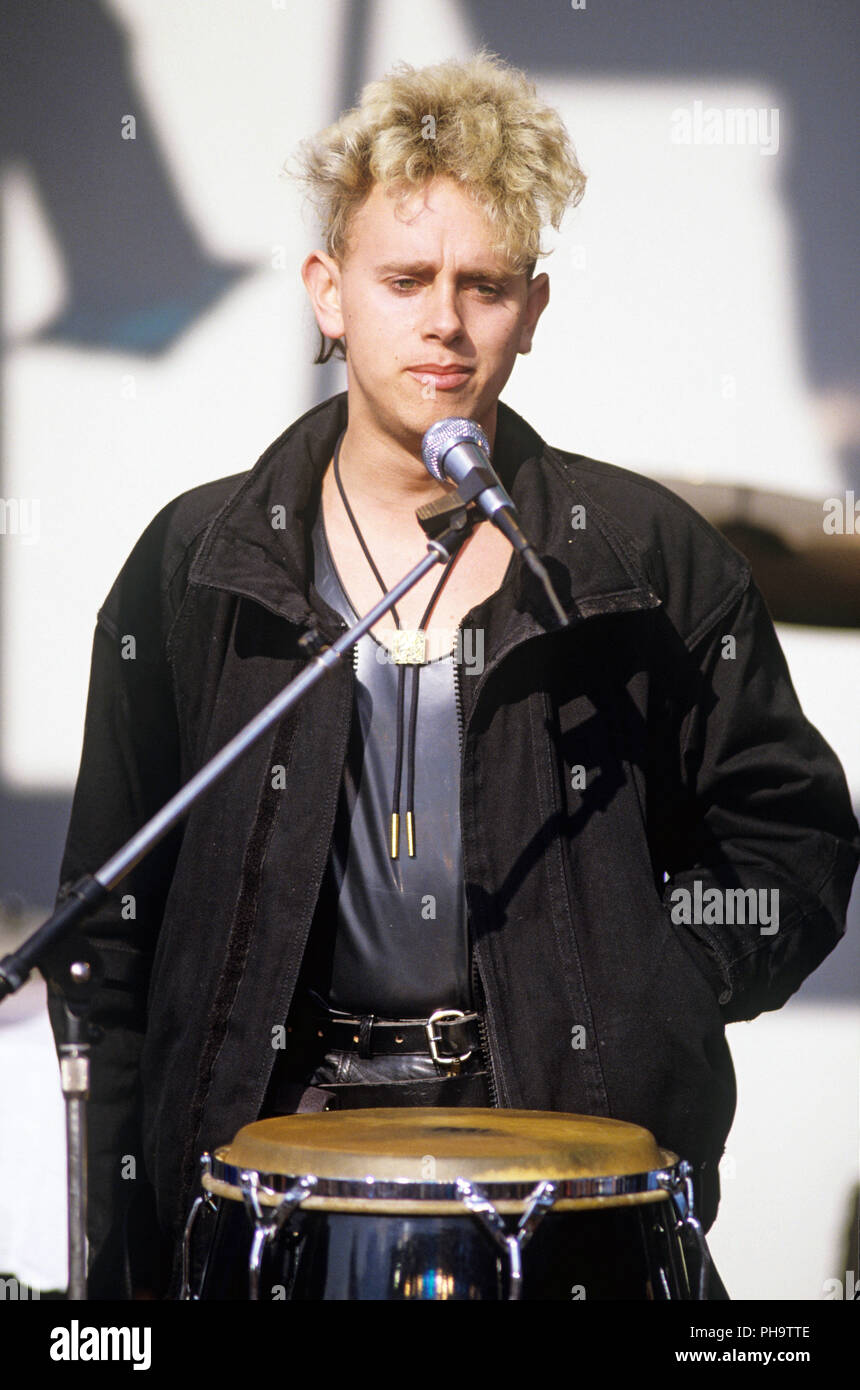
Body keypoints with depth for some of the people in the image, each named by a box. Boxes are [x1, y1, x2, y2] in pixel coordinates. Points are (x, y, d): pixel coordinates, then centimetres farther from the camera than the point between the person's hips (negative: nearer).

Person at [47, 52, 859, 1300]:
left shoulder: (648, 559, 6)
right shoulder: (194, 568, 7)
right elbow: (116, 913, 9)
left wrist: (652, 1000, -1)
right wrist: (121, 1231, 3)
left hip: (570, 1148, 0)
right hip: (274, 1133, 0)